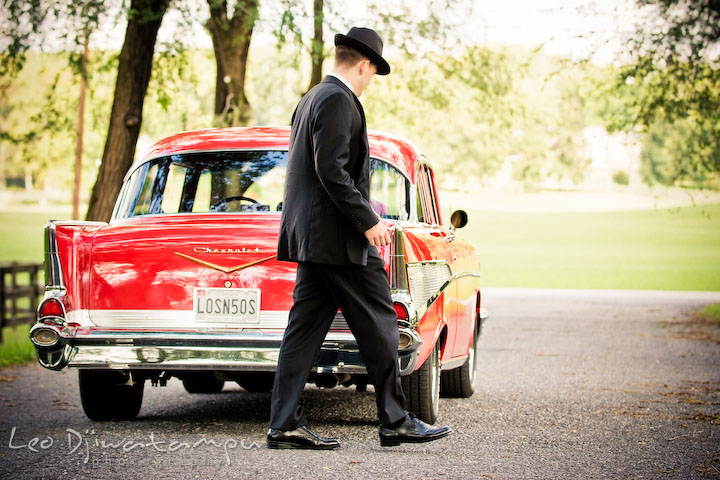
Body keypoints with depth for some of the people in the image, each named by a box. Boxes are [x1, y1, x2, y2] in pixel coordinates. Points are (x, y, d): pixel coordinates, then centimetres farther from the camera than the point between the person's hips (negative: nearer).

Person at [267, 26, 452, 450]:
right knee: (379, 325, -2)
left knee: (305, 328, 7)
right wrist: (366, 221, -18)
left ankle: (286, 424, 5)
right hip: (338, 239, -10)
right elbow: (331, 170, -21)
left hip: (311, 237, 10)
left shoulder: (314, 98, 19)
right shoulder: (338, 100, -12)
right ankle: (395, 420, 3)